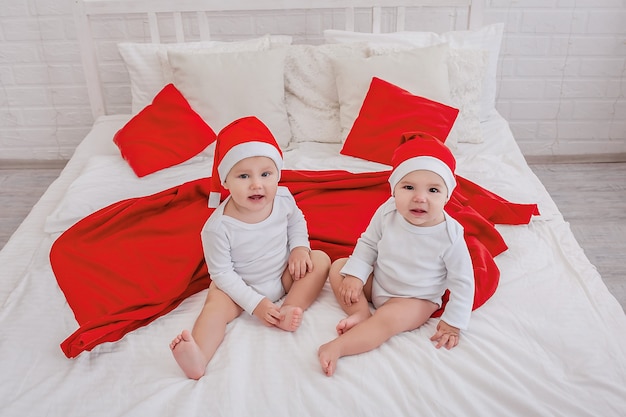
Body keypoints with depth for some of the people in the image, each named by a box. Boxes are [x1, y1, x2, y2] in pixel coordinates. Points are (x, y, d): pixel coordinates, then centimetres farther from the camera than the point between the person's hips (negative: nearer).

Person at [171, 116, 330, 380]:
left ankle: (286, 312, -21)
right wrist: (255, 303, -24)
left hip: (284, 276, 4)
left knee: (320, 260, -11)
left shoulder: (283, 199, -18)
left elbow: (297, 220, 7)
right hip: (241, 286, -4)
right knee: (216, 305, -28)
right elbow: (222, 273, -20)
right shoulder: (218, 227, -30)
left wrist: (299, 247, -12)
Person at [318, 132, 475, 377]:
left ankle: (336, 347, -28)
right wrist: (354, 274, -10)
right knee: (338, 268, -3)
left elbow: (462, 282, -15)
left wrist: (453, 323, -14)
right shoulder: (387, 213, -18)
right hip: (375, 283, 5)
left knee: (386, 320, -30)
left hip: (415, 300, -5)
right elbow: (368, 243, 0)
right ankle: (361, 314, -13)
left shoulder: (449, 236, -27)